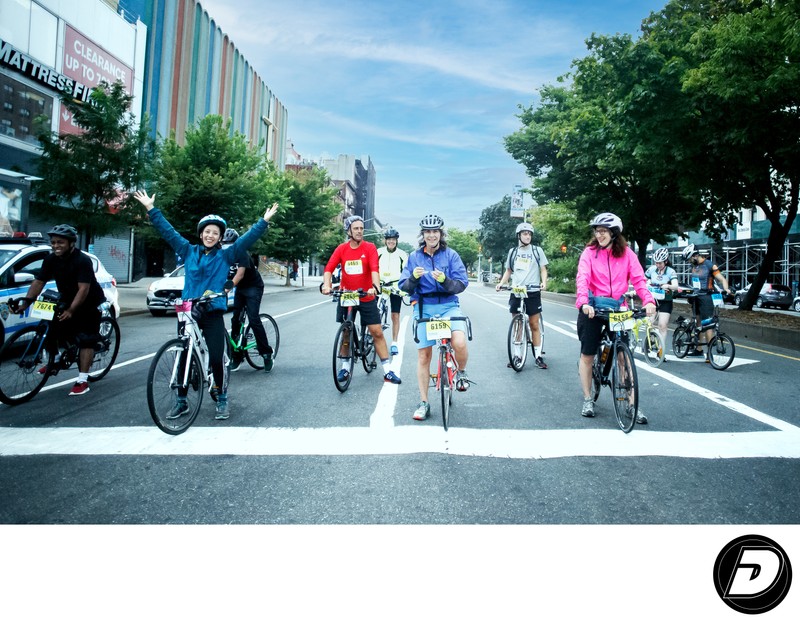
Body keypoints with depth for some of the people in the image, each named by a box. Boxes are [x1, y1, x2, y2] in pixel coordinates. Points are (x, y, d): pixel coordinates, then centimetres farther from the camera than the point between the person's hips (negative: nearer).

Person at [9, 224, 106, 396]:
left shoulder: (82, 261, -25)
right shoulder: (51, 260, -6)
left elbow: (84, 289, -31)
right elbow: (38, 282, -5)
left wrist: (71, 310, -39)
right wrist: (25, 302, -17)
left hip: (89, 304, -6)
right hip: (67, 301, 6)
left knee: (85, 340, -10)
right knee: (51, 329, -3)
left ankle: (82, 381, -10)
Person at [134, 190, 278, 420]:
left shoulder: (226, 255, 2)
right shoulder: (189, 251, 7)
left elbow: (248, 239, -3)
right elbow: (168, 231, 9)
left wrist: (264, 221, -9)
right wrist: (151, 209, 9)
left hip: (213, 314, -2)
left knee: (217, 358, -4)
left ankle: (221, 400, 15)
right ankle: (181, 402, 20)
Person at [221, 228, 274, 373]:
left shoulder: (242, 254, -21)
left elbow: (240, 273, -34)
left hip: (254, 287, -6)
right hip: (240, 289, 6)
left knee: (253, 319, -16)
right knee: (235, 319, 0)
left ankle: (267, 354, -9)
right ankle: (236, 357, 8)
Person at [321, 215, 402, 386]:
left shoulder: (369, 247, -7)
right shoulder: (341, 249, -2)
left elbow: (375, 269, -20)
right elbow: (329, 268, -12)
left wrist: (375, 286, -38)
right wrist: (326, 284, -31)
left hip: (367, 297, -2)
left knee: (377, 332, -2)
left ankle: (387, 370, 3)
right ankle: (344, 367, 25)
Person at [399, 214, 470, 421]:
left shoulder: (451, 255, 1)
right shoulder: (414, 257, 6)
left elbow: (461, 284, -5)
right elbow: (404, 286, 3)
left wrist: (444, 280, -25)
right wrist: (413, 277, -19)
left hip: (448, 305, -1)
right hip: (423, 308, 2)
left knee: (459, 343, -27)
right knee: (423, 355, 5)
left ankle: (462, 372, 7)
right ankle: (423, 403, 18)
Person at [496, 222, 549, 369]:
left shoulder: (537, 250, 3)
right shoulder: (512, 251, 11)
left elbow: (543, 269, 3)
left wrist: (544, 282, -16)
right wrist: (501, 283, 2)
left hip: (533, 292, -3)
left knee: (534, 325, -1)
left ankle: (538, 356, 5)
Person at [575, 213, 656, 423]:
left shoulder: (626, 253, 2)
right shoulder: (590, 252, -3)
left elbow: (638, 278, -7)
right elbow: (582, 278, -16)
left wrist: (648, 300, -24)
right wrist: (583, 302, -33)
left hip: (617, 308, 1)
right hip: (593, 307, -1)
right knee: (587, 355, 6)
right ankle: (588, 400, 20)